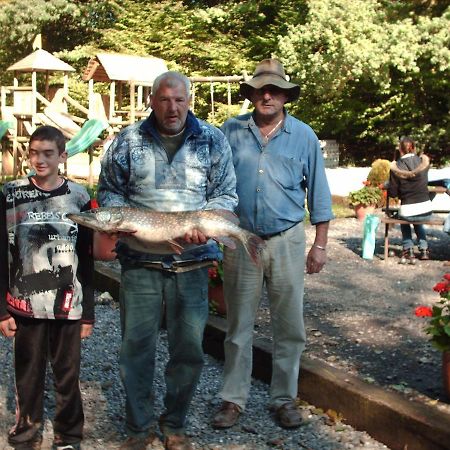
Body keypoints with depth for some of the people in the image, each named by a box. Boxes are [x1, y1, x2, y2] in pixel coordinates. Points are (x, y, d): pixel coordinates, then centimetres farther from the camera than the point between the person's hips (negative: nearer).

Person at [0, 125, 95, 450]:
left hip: (68, 305, 0)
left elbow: (86, 260, 4)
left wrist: (88, 312, 3)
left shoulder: (78, 197, 2)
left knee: (68, 375, 8)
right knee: (28, 376, 9)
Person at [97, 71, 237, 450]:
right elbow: (109, 190, 12)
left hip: (192, 262, 0)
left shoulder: (213, 140, 5)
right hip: (140, 262, 0)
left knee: (189, 348, 6)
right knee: (136, 345, 5)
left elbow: (225, 194, 5)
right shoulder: (128, 141, 6)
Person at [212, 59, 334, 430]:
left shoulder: (303, 136, 1)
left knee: (290, 326, 6)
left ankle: (285, 398, 21)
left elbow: (318, 193, 6)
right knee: (239, 326, 8)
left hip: (287, 242, 0)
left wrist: (320, 245, 3)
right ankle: (234, 399, 20)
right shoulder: (231, 131, 1)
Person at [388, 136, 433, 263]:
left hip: (408, 211, -3)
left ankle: (408, 251, 21)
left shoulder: (396, 168, -10)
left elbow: (393, 193, -4)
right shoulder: (424, 162, -1)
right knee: (418, 223, 38)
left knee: (404, 222, 34)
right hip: (426, 211, 3)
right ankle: (424, 249, 29)